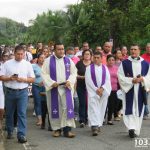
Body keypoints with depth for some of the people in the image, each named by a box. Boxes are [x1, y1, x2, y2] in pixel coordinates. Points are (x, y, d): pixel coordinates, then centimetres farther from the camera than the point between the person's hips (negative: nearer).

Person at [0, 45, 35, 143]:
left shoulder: (27, 64, 5)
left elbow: (32, 79, 5)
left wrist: (23, 79, -12)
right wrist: (10, 78, -15)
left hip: (22, 92, -1)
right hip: (10, 91, 1)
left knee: (22, 113, -7)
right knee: (9, 113, 11)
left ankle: (21, 135, -8)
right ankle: (10, 132, 29)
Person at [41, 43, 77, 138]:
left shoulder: (69, 61, 9)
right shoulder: (48, 61, 2)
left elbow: (73, 73, 8)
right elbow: (44, 74, -2)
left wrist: (69, 81, -10)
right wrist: (52, 83, -14)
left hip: (66, 88, 1)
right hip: (53, 88, -1)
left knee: (67, 108, -5)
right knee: (55, 108, 3)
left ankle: (67, 129, -2)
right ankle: (57, 129, 13)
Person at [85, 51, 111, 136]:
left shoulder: (105, 68, 9)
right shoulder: (89, 68, 3)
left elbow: (107, 80, 3)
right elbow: (88, 81, -4)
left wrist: (102, 88, -11)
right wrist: (96, 89, -11)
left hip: (103, 92, 3)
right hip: (92, 92, -3)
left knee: (102, 109, 5)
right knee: (93, 109, -11)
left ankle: (98, 125, 15)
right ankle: (94, 127, -18)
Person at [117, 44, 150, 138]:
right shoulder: (125, 63, 1)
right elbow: (120, 76, -3)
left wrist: (142, 79, -14)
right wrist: (132, 80, -16)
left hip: (140, 91, 2)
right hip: (129, 90, -2)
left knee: (139, 110, 5)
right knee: (129, 109, -10)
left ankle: (136, 130, 14)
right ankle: (132, 128, -16)